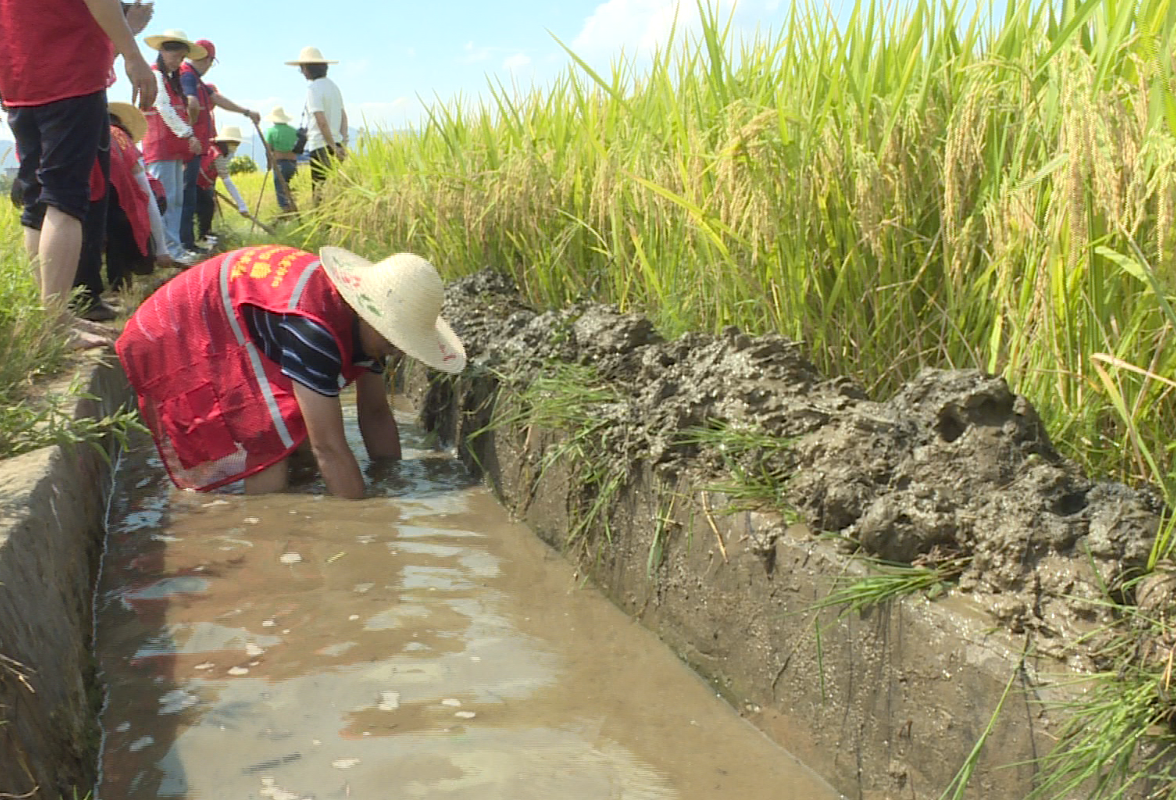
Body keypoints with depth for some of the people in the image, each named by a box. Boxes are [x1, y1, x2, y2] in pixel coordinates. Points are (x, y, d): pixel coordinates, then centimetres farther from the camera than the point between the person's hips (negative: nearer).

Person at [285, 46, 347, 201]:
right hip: (336, 144, 8)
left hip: (321, 147, -8)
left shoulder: (313, 89, -11)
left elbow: (322, 121, -19)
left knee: (320, 192, -5)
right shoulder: (333, 86, 15)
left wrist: (333, 147, -15)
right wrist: (343, 142, 8)